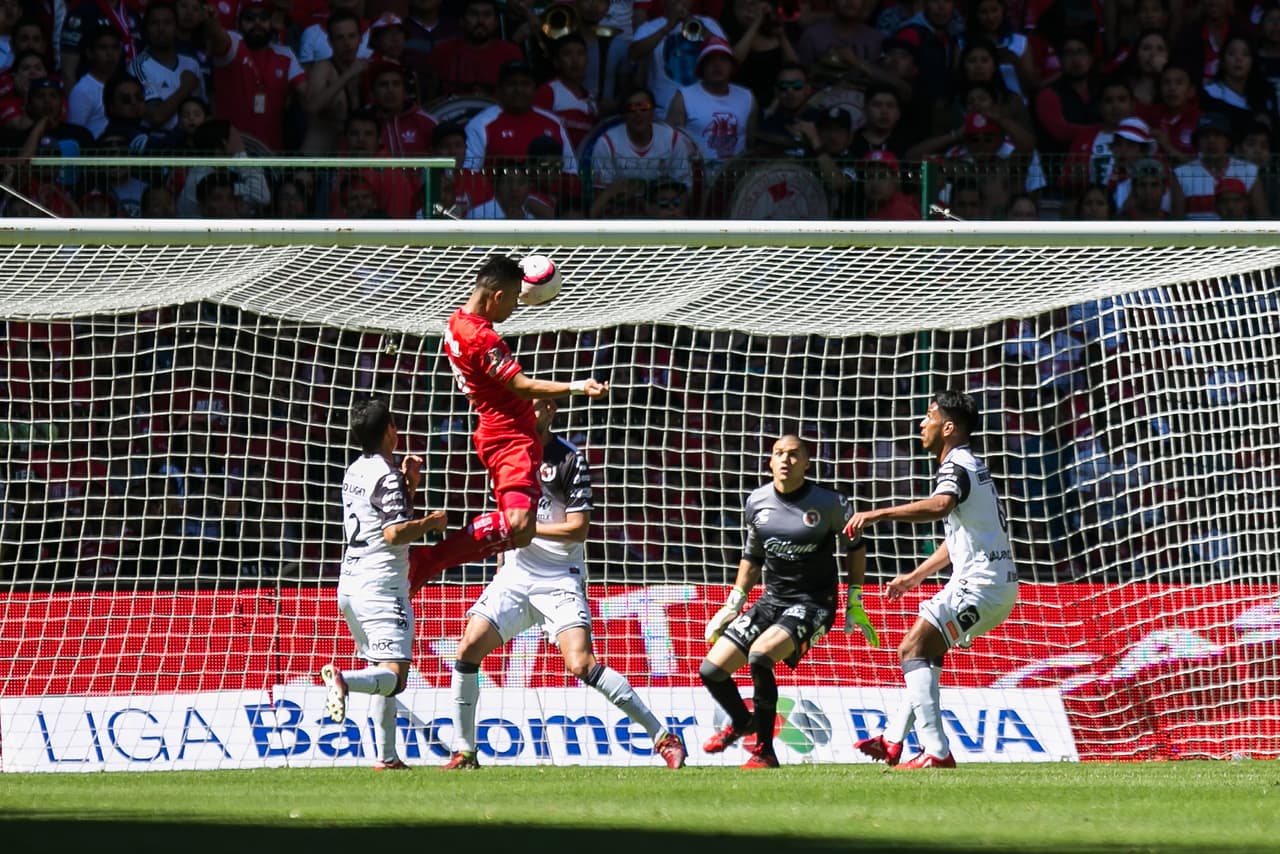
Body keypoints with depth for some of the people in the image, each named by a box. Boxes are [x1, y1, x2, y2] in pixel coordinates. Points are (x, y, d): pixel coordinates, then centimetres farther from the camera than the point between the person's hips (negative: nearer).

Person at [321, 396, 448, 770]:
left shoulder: (355, 472, 15)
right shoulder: (386, 476, -11)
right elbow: (395, 533, -20)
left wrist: (409, 485, 15)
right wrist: (430, 523, -5)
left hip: (351, 584, 9)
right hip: (380, 586, -9)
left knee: (382, 672, 17)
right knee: (393, 676, -16)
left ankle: (387, 756, 13)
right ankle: (344, 679, -43)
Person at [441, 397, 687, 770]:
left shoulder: (570, 460, -10)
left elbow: (578, 529, -15)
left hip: (560, 579, -6)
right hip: (516, 574, 6)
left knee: (580, 664, -20)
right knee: (469, 648, -7)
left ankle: (664, 738, -14)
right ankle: (464, 752, 5)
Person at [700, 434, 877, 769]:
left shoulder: (829, 503, -11)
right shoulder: (756, 503, 1)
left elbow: (854, 546, 4)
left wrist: (855, 604, 2)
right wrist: (733, 605, 12)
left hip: (813, 603, -6)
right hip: (772, 599, 6)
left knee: (760, 656, -31)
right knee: (711, 669, -2)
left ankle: (765, 752, -17)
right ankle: (742, 722, 33)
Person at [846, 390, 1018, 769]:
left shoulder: (956, 467, -11)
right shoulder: (970, 465, 22)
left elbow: (941, 505, -36)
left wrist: (877, 514, -40)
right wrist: (914, 577, 36)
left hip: (981, 583, -11)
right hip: (996, 582, 11)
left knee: (913, 649, -14)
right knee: (926, 650, 22)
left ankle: (936, 751, -23)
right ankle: (894, 741, 25)